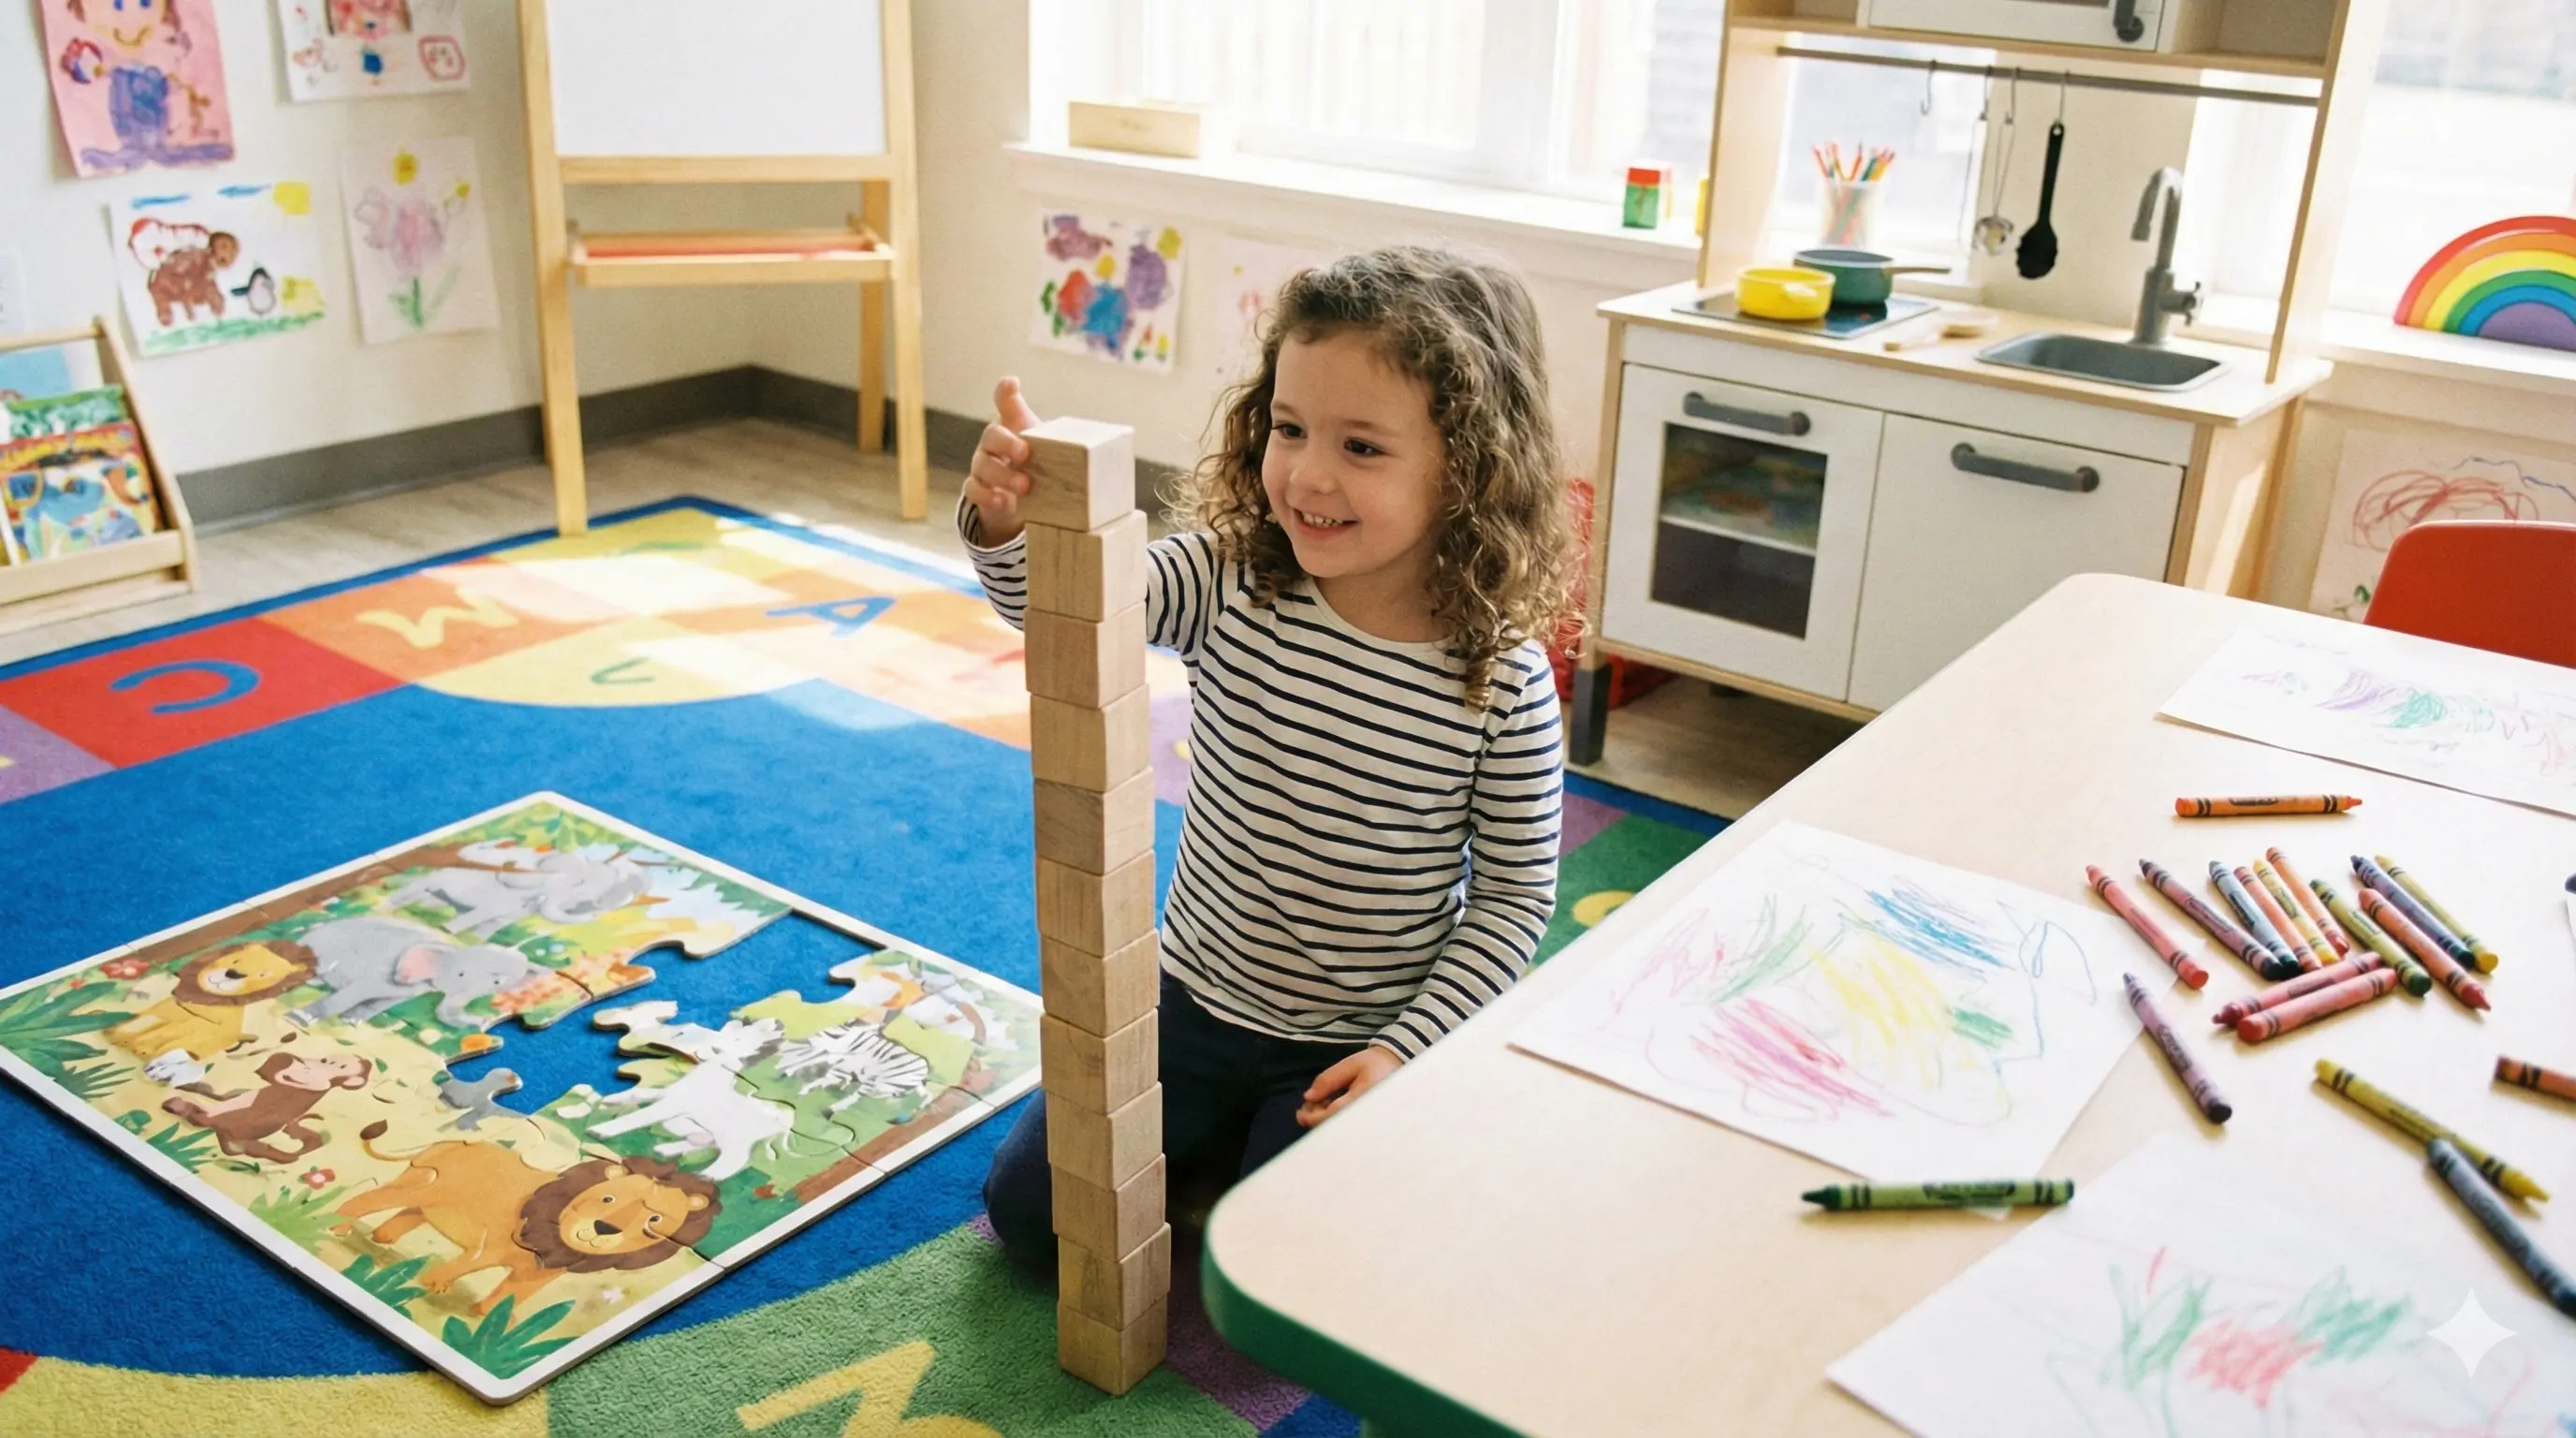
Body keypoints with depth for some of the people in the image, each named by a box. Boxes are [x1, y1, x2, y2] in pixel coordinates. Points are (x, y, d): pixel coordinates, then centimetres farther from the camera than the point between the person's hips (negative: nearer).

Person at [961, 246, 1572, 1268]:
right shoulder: (1229, 583, -14)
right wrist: (1004, 521, -48)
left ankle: (1299, 1140, 20)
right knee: (1027, 1207, 6)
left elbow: (1515, 897, -10)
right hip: (1192, 1003, 3)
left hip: (1354, 1046, -3)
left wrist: (1405, 1053, -15)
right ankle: (1223, 1128, 30)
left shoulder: (1504, 687, -19)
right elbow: (1061, 598, -26)